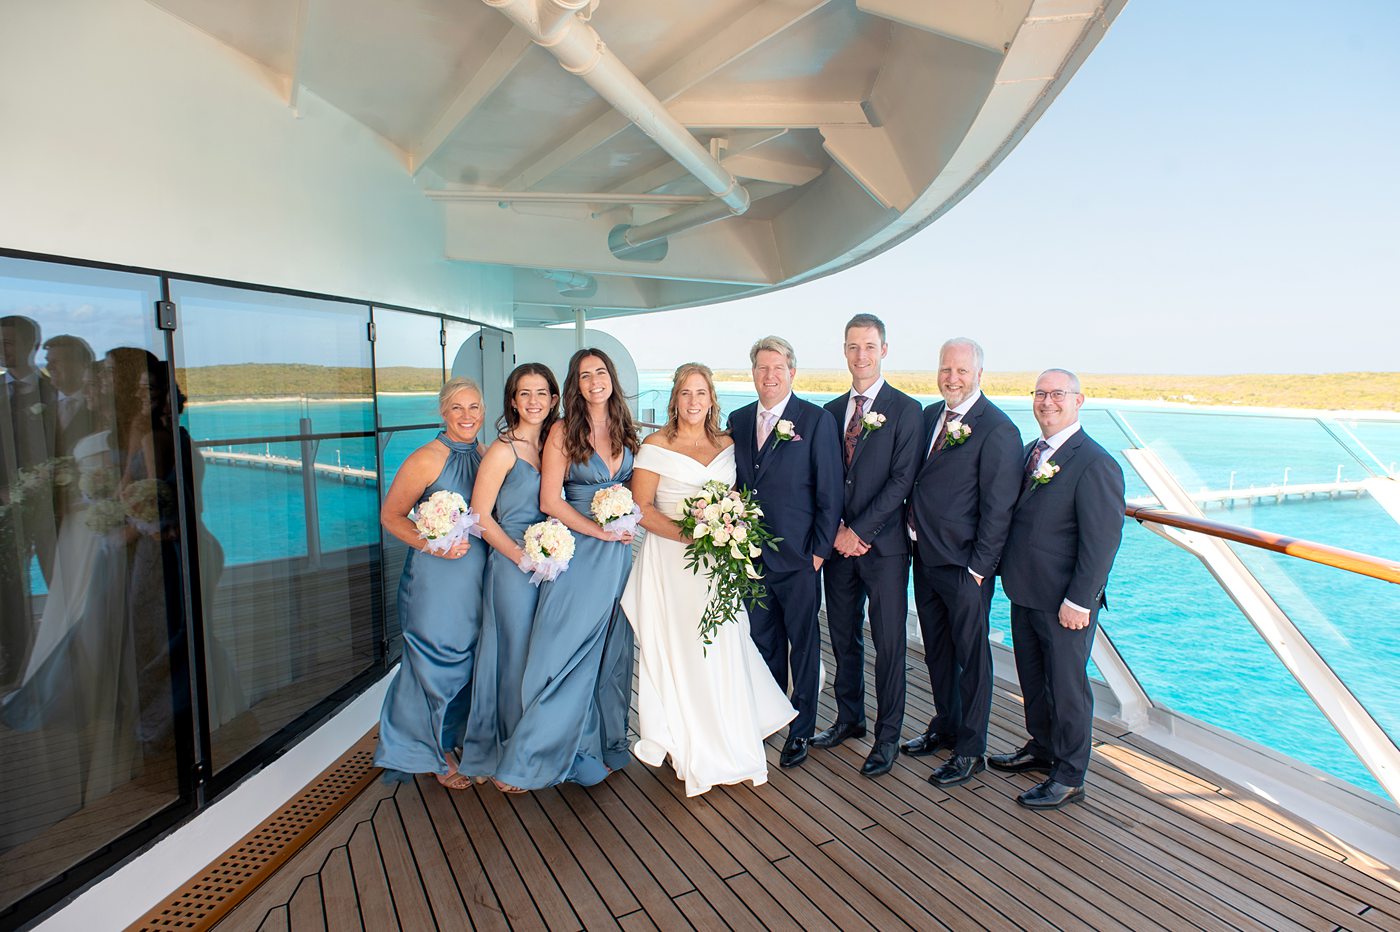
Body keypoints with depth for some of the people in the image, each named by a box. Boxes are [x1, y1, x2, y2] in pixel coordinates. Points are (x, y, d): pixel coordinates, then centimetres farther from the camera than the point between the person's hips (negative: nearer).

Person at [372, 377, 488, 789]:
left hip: (477, 574, 6)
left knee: (469, 659, 16)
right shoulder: (427, 458, -13)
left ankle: (456, 740, 38)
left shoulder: (485, 457, 6)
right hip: (435, 575, -6)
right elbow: (391, 515, -9)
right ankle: (437, 753, 28)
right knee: (437, 661, 6)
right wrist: (433, 546, -20)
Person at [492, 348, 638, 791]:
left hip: (619, 552, 5)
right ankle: (527, 761, 10)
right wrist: (600, 531, -12)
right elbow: (550, 501, -11)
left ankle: (604, 747, 27)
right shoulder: (563, 432, -6)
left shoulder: (624, 430, 9)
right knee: (566, 654, -3)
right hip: (578, 553, -5)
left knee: (612, 653, 11)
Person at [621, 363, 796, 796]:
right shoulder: (656, 446, -4)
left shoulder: (726, 445, 9)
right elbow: (642, 508, -8)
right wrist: (687, 534, -21)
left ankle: (730, 749, 23)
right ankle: (691, 753, 19)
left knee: (723, 653, 5)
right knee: (679, 654, 2)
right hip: (669, 562, -3)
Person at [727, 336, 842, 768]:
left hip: (798, 556, -4)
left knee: (803, 644, 10)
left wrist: (820, 549, -9)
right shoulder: (738, 420, 8)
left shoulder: (817, 420, -6)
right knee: (763, 641, 16)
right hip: (750, 554, 4)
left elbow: (830, 492, -7)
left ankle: (800, 730, 25)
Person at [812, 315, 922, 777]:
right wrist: (838, 530, -5)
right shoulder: (831, 410, 11)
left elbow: (901, 480, -11)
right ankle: (849, 717, 31)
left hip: (883, 544, -4)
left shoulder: (906, 410, -4)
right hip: (839, 544, 5)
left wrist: (860, 531, -14)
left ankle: (887, 735, 17)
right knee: (843, 637, 14)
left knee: (888, 643, 4)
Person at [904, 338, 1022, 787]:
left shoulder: (997, 429, -14)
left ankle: (970, 750, 23)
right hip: (925, 556, 7)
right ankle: (945, 726, 39)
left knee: (971, 656, 8)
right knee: (936, 650, 20)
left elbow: (999, 506, -15)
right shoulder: (929, 415, 8)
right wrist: (913, 529, 5)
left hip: (964, 565, -7)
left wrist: (979, 568, -14)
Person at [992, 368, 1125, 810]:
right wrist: (1009, 572, 9)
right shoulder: (1031, 451, 8)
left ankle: (1069, 777, 23)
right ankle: (1041, 748, 41)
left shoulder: (1094, 463, -17)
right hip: (1025, 592, 8)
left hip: (1064, 602, -8)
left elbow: (1102, 540, -19)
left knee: (1066, 686, 7)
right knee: (1032, 678, 21)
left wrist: (1078, 602, -19)